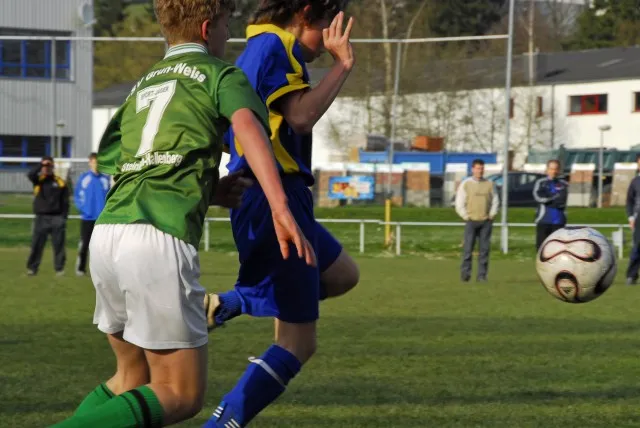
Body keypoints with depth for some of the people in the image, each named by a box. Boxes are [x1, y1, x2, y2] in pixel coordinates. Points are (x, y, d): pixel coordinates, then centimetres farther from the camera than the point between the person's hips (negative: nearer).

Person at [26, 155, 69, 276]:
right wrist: (41, 165, -21)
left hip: (57, 218, 0)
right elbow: (30, 175, -17)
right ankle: (32, 268, 3)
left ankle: (59, 269, 7)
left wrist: (64, 217, -3)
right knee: (36, 245, -1)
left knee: (59, 245, 1)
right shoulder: (38, 180, 6)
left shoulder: (60, 182, 5)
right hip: (41, 218, 0)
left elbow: (65, 202, 5)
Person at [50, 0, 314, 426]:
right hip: (161, 240, -7)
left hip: (107, 232, 7)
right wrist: (280, 208, -23)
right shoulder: (222, 75, 9)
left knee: (133, 376, 24)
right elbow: (248, 126, -12)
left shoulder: (142, 87, 28)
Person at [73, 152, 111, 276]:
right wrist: (81, 208, -9)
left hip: (102, 218, 1)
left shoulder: (105, 179, 5)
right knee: (85, 243, 1)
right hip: (87, 218, -1)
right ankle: (80, 268, 10)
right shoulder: (84, 178, 1)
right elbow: (77, 195, 3)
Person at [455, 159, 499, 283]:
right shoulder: (465, 184, 4)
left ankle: (481, 275, 2)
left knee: (484, 249, 0)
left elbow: (495, 201, 12)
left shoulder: (490, 184, 9)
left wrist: (491, 215, 1)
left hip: (486, 221, 2)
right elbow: (459, 203, 3)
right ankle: (465, 273, -6)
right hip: (472, 221, -2)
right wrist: (466, 216, -4)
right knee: (468, 248, -9)